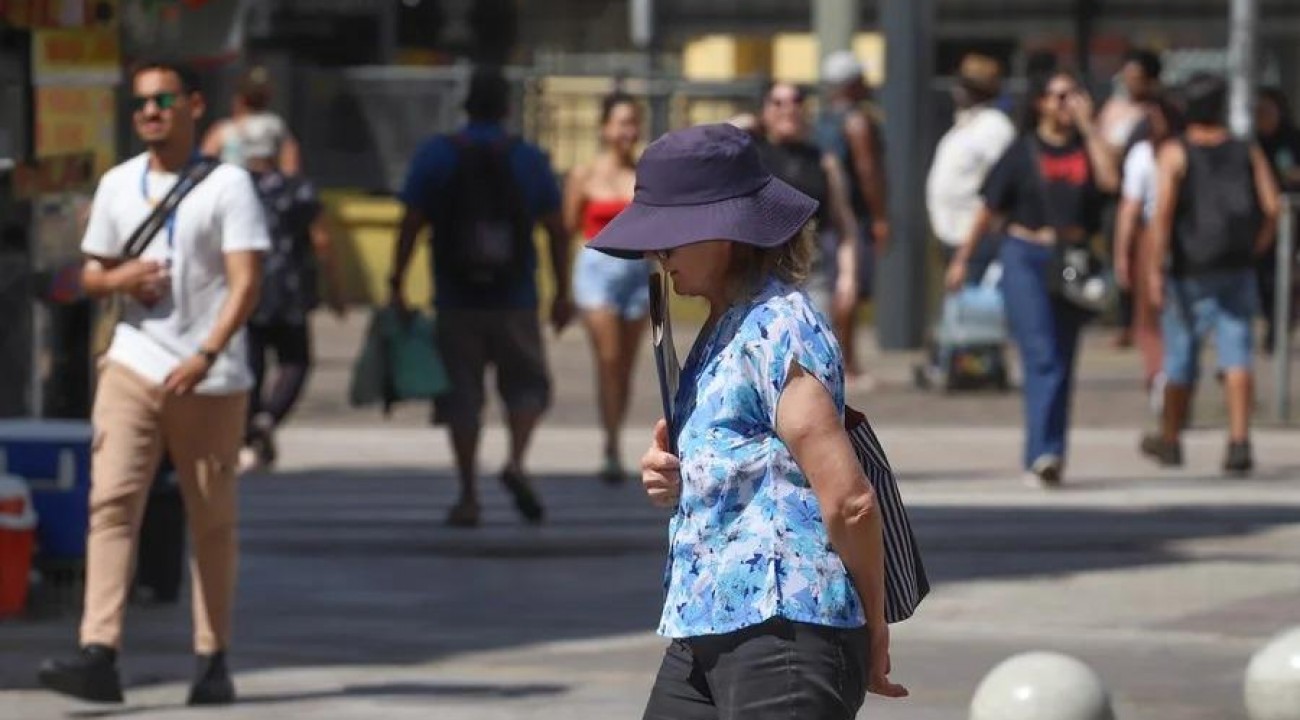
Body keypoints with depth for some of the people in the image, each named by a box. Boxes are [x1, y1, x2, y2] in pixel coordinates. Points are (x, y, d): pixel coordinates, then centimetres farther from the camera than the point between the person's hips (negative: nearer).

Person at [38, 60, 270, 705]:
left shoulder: (227, 185, -3)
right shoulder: (117, 185, 11)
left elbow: (245, 282, -11)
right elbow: (90, 275, 20)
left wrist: (205, 355, -23)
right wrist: (118, 278, -5)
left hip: (211, 376, -3)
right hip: (133, 365, 3)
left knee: (212, 520, 4)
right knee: (112, 501, -12)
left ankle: (213, 660, 14)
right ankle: (99, 656, -20)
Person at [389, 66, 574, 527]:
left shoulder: (436, 155, 0)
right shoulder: (530, 160, 3)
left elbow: (411, 225, -3)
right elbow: (557, 231, 4)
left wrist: (396, 285, 2)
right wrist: (562, 293, 11)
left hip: (456, 301, 0)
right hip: (515, 300, 0)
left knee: (460, 396, 5)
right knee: (526, 384, 14)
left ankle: (468, 496, 3)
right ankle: (517, 462, -11)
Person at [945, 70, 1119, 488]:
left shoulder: (1085, 147, 7)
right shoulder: (1023, 152, 2)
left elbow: (1109, 180, -13)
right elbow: (990, 209, 7)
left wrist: (1087, 126, -9)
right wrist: (962, 260, 8)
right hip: (1026, 257, -3)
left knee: (1061, 361, 7)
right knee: (1042, 356, -15)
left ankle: (1041, 460, 15)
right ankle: (1045, 453, -20)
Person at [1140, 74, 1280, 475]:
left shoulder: (1175, 154, -4)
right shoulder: (1248, 153, 4)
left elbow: (1164, 208, -16)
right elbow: (1271, 205, -6)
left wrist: (1156, 267, -16)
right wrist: (1256, 249, 7)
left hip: (1189, 272, -2)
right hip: (1238, 270, 2)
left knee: (1180, 358, 12)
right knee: (1236, 355, -3)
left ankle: (1170, 439, 28)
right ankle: (1239, 440, -19)